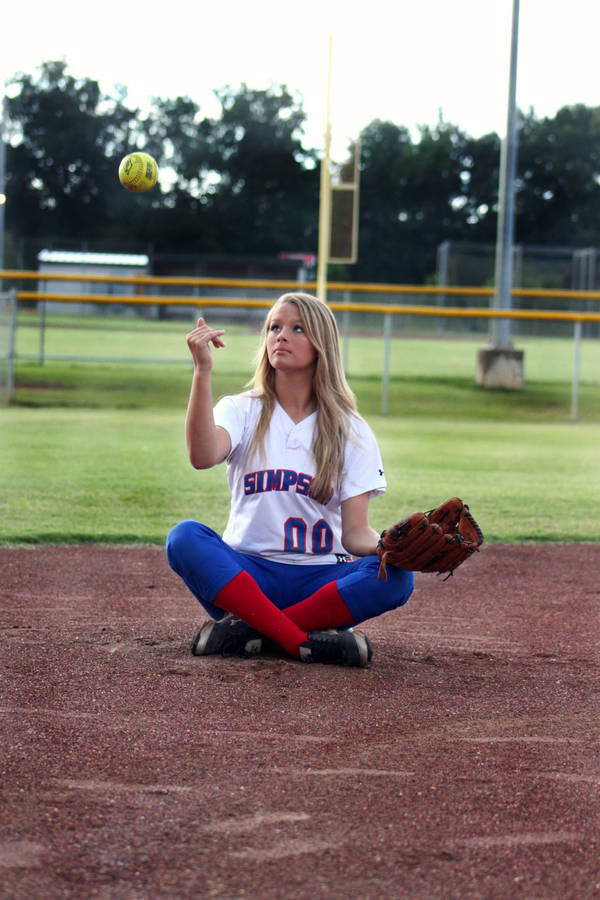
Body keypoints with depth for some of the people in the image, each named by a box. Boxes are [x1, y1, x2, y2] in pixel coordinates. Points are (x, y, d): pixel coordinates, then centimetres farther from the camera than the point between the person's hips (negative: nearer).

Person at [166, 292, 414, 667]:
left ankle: (250, 629, -26)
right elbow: (203, 456, -18)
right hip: (248, 572, 0)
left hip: (321, 579, 1)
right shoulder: (241, 411, 7)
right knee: (185, 537, -29)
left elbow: (355, 531, -1)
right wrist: (203, 371, -26)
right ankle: (305, 641, -33)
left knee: (396, 577, -28)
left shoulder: (351, 431, 8)